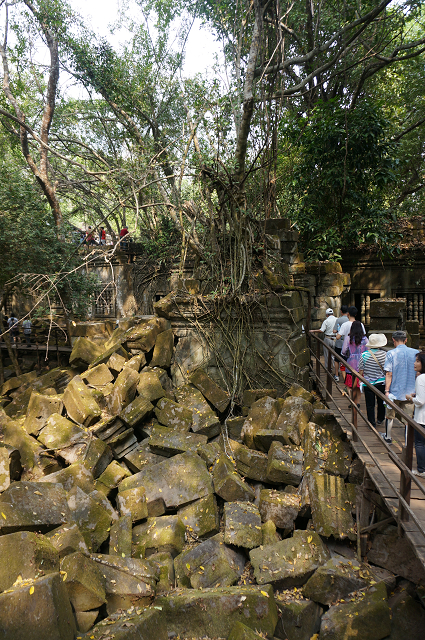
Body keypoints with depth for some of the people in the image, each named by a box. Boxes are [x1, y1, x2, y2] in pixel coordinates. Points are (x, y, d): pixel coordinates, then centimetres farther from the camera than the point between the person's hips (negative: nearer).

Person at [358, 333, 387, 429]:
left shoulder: (364, 355, -15)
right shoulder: (384, 354, -12)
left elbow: (361, 371, -8)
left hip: (368, 383, -2)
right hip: (382, 383, 2)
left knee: (370, 405, 10)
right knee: (381, 402, 22)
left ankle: (372, 424, 16)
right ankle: (380, 420, 38)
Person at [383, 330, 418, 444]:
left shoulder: (391, 354, -10)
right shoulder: (416, 353, -2)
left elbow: (388, 374, -12)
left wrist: (387, 391, -8)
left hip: (395, 392, -2)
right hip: (410, 392, 2)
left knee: (390, 415, 17)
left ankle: (388, 437, 33)